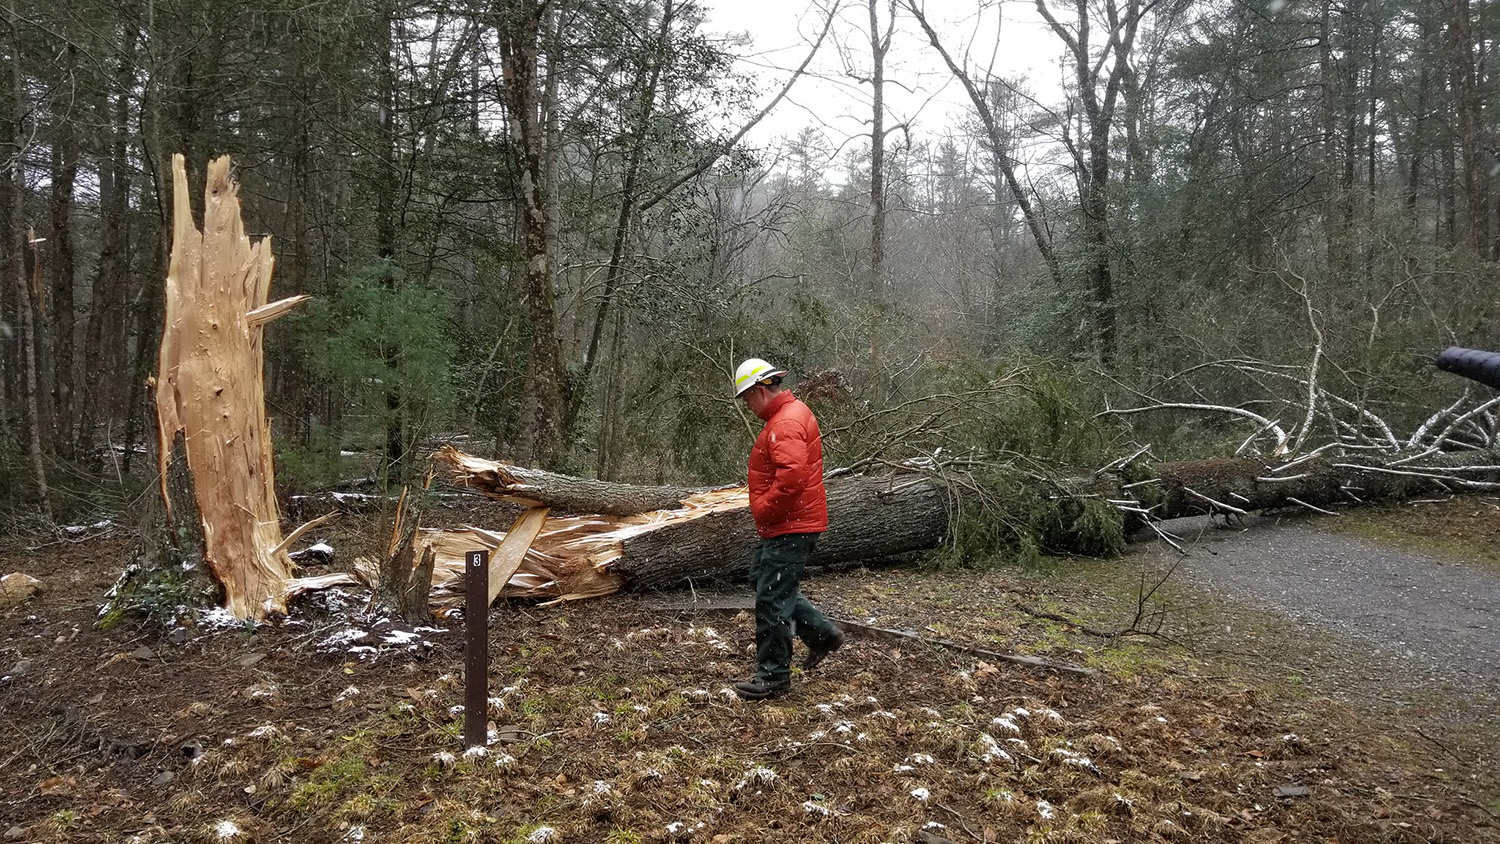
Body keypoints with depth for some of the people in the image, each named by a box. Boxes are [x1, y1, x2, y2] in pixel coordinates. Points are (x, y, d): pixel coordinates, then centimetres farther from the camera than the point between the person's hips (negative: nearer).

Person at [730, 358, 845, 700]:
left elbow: (791, 477, -33)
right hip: (786, 524, 11)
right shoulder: (787, 415, 14)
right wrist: (765, 509, 13)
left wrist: (763, 510, -20)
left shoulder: (787, 423, -21)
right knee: (762, 579, 21)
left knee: (772, 598, -3)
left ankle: (774, 676, 8)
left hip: (790, 528, -11)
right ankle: (822, 633, 25)